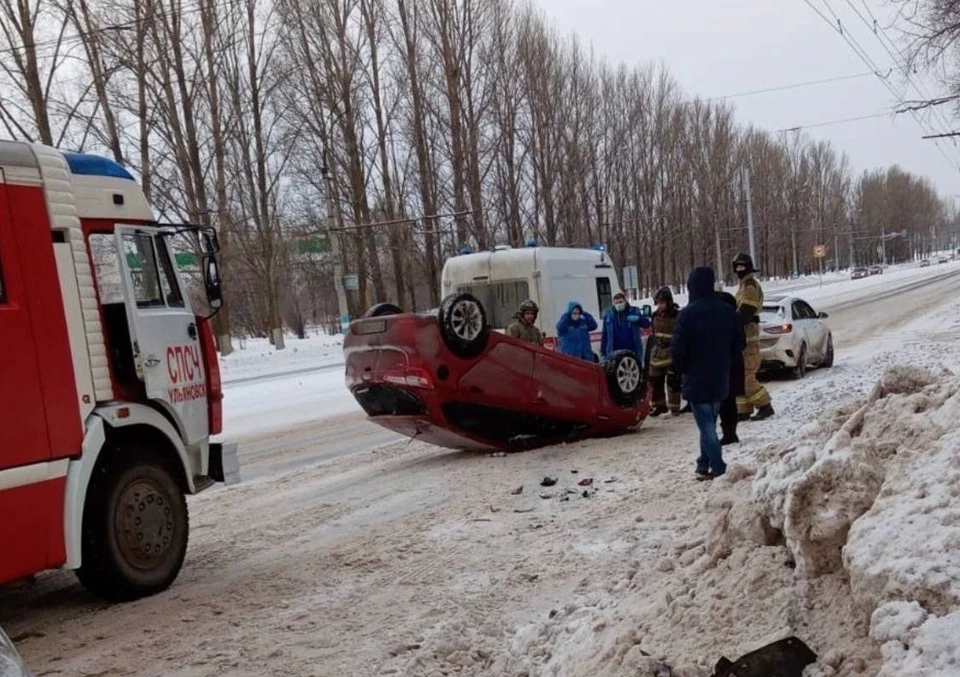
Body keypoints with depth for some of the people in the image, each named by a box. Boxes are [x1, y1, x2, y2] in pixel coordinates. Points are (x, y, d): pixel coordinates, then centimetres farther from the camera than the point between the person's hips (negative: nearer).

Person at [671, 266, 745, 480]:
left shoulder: (688, 313, -17)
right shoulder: (727, 310, 2)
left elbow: (678, 348, -18)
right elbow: (739, 343, 8)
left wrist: (681, 368, 0)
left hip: (696, 379, -6)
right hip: (720, 378, 6)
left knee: (706, 425, -2)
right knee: (709, 422, 19)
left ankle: (717, 467, -7)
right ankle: (705, 463, 25)